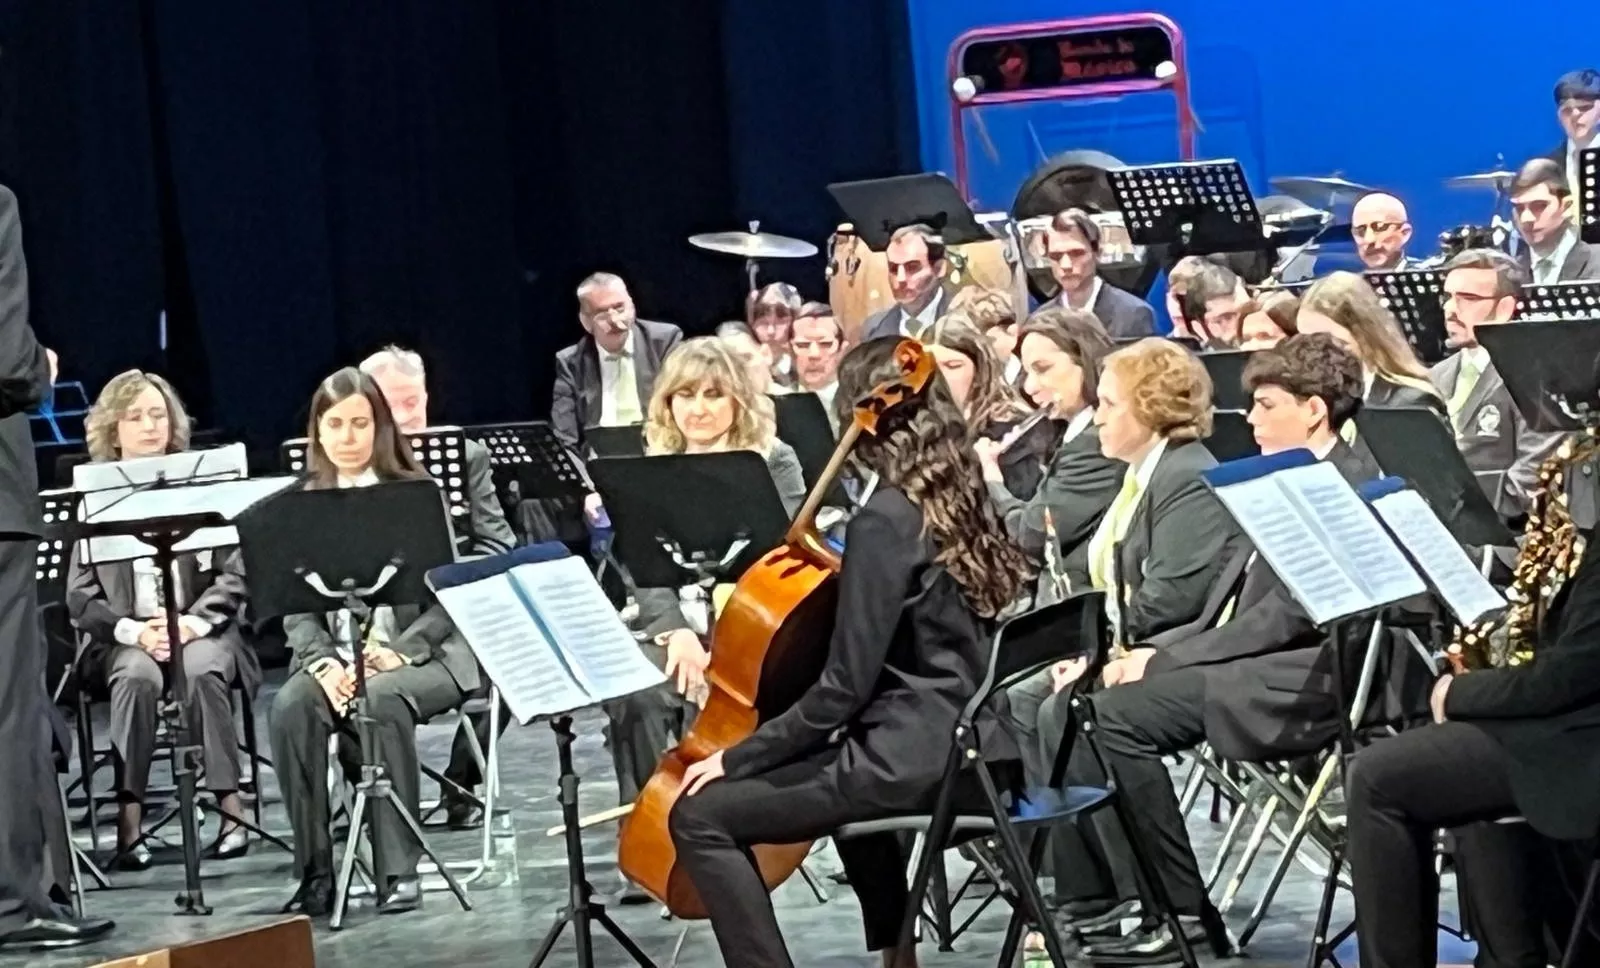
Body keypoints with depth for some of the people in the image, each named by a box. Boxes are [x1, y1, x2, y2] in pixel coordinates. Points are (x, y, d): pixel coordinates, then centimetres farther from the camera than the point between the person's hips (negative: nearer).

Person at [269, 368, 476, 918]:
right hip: (334, 654, 3)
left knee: (382, 699, -35)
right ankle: (315, 871, -21)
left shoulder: (416, 493, 0)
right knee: (291, 707, -29)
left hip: (423, 651, -3)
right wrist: (323, 661, -15)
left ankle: (399, 869, -25)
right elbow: (296, 607, 4)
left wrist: (399, 650, -18)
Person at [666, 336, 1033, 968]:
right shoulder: (960, 500, 10)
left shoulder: (884, 520, -16)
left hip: (912, 757, -10)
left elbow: (844, 687, -18)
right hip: (968, 745, 10)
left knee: (700, 816, -7)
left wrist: (736, 758, -11)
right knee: (843, 765, 40)